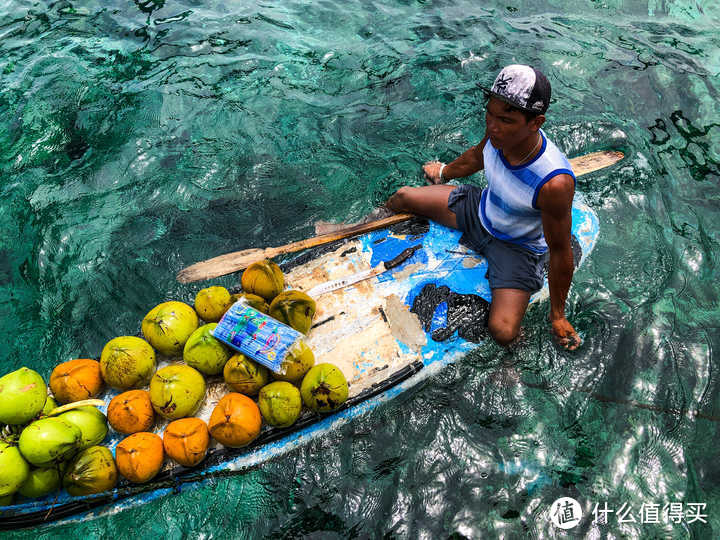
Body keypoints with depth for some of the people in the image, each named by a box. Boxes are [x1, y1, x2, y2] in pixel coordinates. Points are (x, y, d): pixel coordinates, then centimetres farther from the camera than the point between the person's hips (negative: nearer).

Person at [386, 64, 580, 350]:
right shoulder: (500, 132, -22)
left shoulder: (554, 183, -39)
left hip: (517, 248, -5)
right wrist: (444, 172, 25)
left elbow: (560, 251, -25)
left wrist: (557, 315, -13)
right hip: (480, 210, 5)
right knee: (402, 197, 5)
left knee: (502, 332, -23)